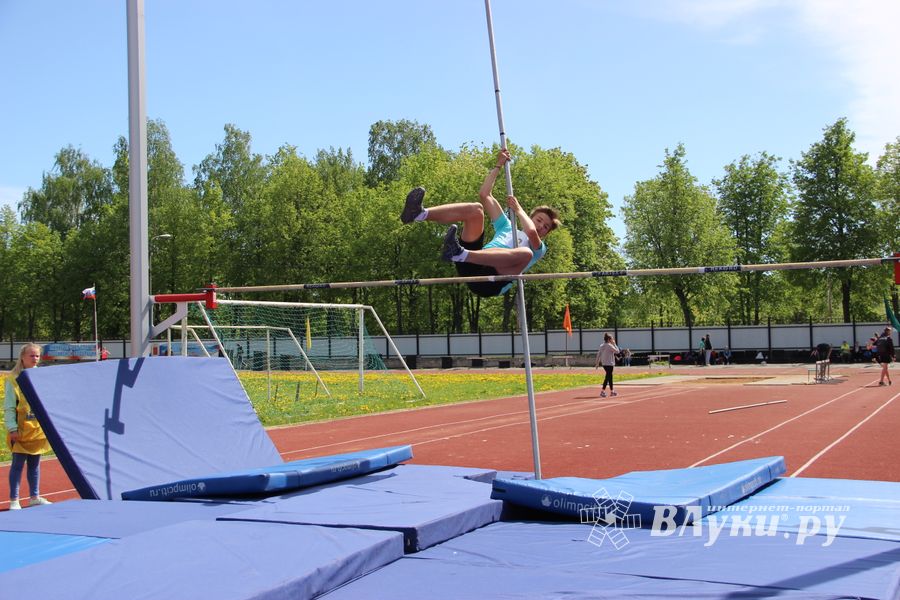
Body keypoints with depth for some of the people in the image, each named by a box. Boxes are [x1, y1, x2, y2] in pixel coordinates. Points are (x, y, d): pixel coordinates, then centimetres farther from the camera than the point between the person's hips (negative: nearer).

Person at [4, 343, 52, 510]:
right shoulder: (14, 378, -7)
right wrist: (12, 428, -15)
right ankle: (14, 500, 8)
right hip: (21, 431, -5)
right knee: (18, 464, 1)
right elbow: (9, 407, -8)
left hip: (39, 429, 5)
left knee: (35, 464, 13)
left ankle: (35, 497, 23)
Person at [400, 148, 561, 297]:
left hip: (491, 284, -4)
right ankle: (420, 214, -37)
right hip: (472, 267, 4)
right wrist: (498, 166, 29)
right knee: (475, 208, -11)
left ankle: (460, 254, -53)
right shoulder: (507, 227, 36)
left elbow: (531, 232, -3)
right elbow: (484, 194, 30)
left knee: (525, 253, -34)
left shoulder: (539, 248, 23)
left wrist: (518, 209, 13)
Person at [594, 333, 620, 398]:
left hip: (604, 363, 8)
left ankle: (612, 391, 23)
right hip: (609, 364, -8)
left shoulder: (602, 346, 9)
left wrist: (597, 362, 12)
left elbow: (598, 354, 9)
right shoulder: (609, 346, -14)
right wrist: (614, 344, -1)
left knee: (610, 377, 16)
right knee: (608, 377, -5)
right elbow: (617, 351, -8)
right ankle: (603, 391, -11)